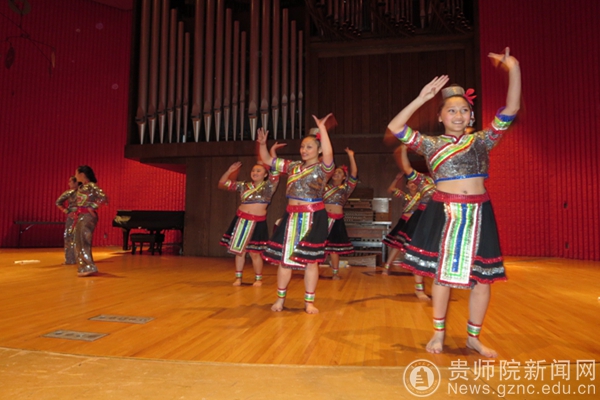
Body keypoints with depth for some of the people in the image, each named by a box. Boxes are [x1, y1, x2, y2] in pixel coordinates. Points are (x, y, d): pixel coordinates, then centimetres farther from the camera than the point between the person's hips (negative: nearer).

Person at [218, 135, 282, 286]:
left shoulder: (269, 186, -1)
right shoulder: (244, 186, 8)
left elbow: (275, 169, -15)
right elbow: (222, 184, 11)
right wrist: (229, 171, -4)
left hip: (258, 222, -3)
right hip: (241, 220, 4)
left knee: (254, 252, 0)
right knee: (238, 249, 6)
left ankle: (258, 279, 16)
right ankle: (238, 277, 18)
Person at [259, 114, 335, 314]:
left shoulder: (323, 168, -5)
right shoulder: (293, 166, 10)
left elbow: (328, 153, -28)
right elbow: (267, 160, 14)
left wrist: (322, 128, -30)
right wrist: (262, 144, -2)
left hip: (313, 218, -5)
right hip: (292, 216, 5)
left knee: (310, 260, 2)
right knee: (284, 257, 7)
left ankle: (309, 301, 15)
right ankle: (280, 298, 23)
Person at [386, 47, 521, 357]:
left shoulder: (482, 140, 7)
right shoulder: (431, 144, 3)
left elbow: (511, 110, -2)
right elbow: (395, 128, -8)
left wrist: (514, 70, -10)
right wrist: (421, 99, -13)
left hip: (478, 212, 2)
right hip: (443, 213, -1)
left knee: (481, 276, 6)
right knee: (441, 273, 7)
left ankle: (473, 337, 24)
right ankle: (439, 332, 25)